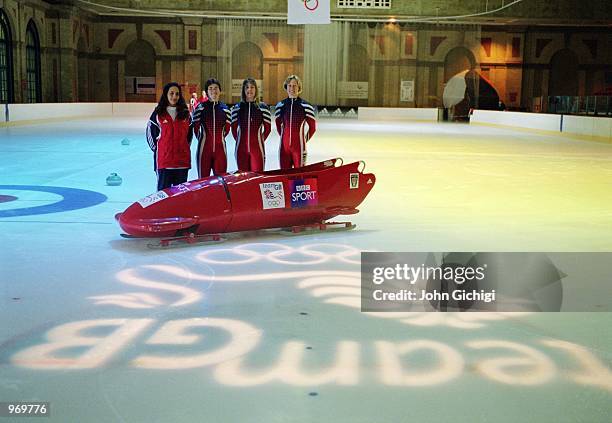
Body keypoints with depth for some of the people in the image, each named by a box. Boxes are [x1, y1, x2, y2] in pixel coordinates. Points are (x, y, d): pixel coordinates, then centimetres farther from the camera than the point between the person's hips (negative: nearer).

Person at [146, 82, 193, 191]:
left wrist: (185, 148, 11)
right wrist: (157, 149, 4)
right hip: (164, 159, -2)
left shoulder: (185, 113, 7)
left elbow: (190, 133, 17)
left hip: (182, 160, 2)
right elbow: (150, 133, 7)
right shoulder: (158, 113, 1)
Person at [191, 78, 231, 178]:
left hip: (220, 148, 2)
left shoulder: (224, 108, 6)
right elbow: (196, 127, 5)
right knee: (203, 178, 3)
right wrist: (202, 140, 10)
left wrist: (219, 138, 9)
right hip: (204, 148, -2)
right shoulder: (200, 107, -1)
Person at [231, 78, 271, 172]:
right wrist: (239, 140, 8)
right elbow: (233, 128, 13)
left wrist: (260, 140, 4)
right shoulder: (237, 108, 6)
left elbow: (267, 128, 5)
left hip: (257, 148, -2)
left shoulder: (263, 107, 1)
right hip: (241, 148, 2)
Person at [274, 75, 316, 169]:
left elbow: (313, 127, 5)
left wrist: (304, 140, 4)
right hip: (284, 146, 3)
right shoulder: (280, 105, 7)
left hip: (299, 147, -3)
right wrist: (285, 137, 14)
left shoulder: (305, 105, -3)